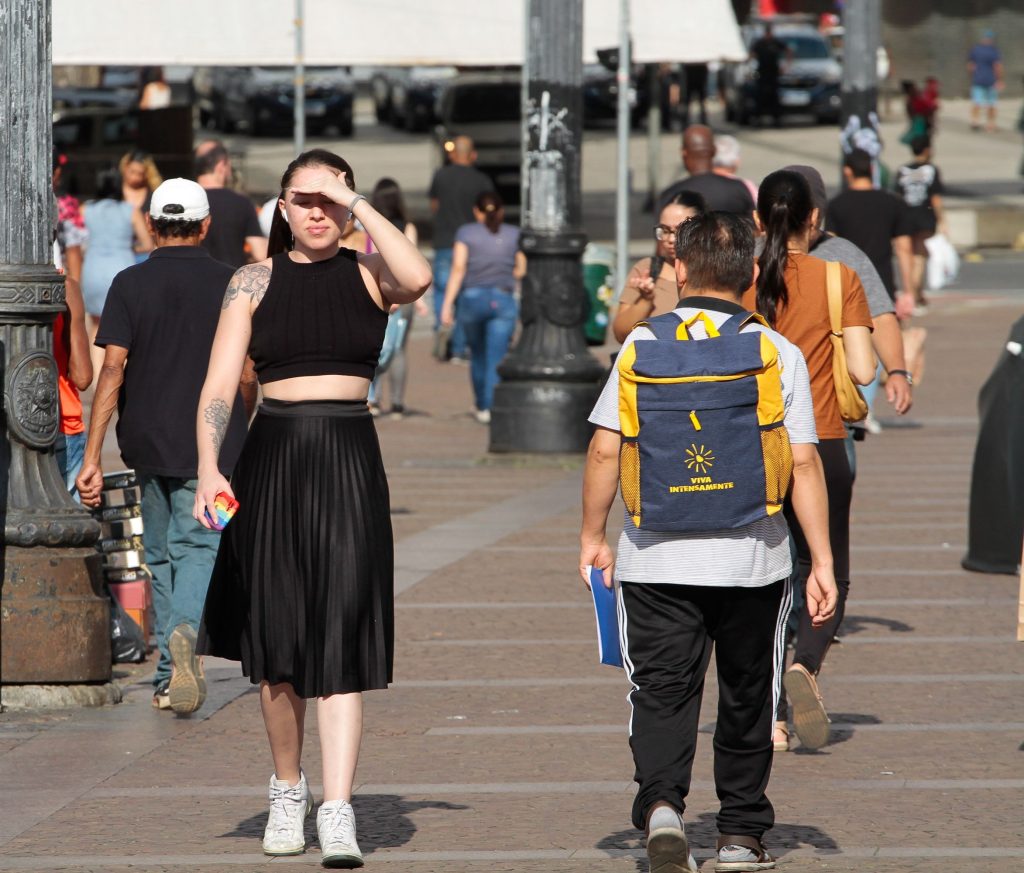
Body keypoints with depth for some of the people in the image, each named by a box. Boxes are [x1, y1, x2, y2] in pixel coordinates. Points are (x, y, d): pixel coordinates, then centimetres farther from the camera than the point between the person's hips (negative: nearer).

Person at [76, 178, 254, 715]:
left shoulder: (129, 285, -1)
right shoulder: (229, 284, -1)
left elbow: (112, 371, -8)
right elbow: (246, 377, 3)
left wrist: (92, 459, -9)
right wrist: (238, 432, 22)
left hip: (148, 444, 2)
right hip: (212, 444, -2)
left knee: (161, 556, 14)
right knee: (198, 548, -5)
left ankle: (168, 679, 18)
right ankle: (184, 630, -35)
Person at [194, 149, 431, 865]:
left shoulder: (368, 274, 5)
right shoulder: (255, 282, 7)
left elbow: (418, 278, -20)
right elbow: (219, 387, 1)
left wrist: (358, 203, -12)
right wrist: (209, 470, -14)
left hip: (349, 463, -2)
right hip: (273, 459, 2)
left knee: (341, 635, -9)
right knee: (276, 639, 8)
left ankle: (338, 814, -14)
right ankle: (288, 791, 27)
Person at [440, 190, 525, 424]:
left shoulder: (466, 233, 1)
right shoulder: (514, 234, 5)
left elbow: (458, 268, -7)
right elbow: (521, 271, 11)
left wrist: (447, 304, -8)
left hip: (472, 297, 1)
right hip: (503, 300, -1)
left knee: (477, 354, 20)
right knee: (497, 358, -5)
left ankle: (481, 405, 32)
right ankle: (491, 407, -20)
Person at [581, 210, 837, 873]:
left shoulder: (644, 343, 0)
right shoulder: (779, 353, -1)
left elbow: (606, 450, -3)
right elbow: (804, 463, -4)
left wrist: (593, 535, 10)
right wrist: (823, 562, 0)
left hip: (657, 558, -1)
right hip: (754, 557, 1)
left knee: (663, 688, 3)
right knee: (746, 696, 14)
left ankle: (662, 802, -21)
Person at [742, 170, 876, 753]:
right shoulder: (838, 279, -5)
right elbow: (863, 370, -9)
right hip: (820, 444, -1)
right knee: (828, 574, 11)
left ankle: (772, 717, 7)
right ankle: (806, 665, -18)